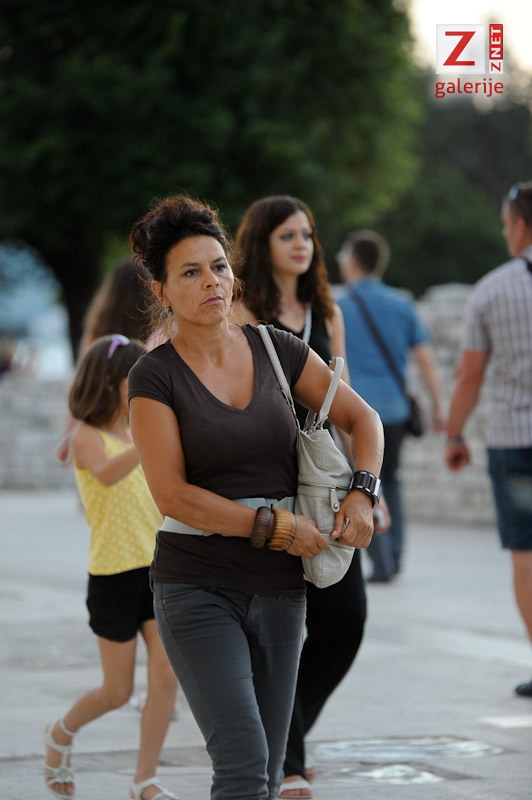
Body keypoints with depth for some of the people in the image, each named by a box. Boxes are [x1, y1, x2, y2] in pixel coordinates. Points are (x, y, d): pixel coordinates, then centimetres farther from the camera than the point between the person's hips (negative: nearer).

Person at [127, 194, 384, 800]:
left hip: (279, 588, 5)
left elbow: (362, 418, 13)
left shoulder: (277, 351, 6)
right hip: (197, 586, -4)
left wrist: (361, 493, -6)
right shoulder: (154, 376, -6)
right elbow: (172, 494, -12)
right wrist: (278, 527, -13)